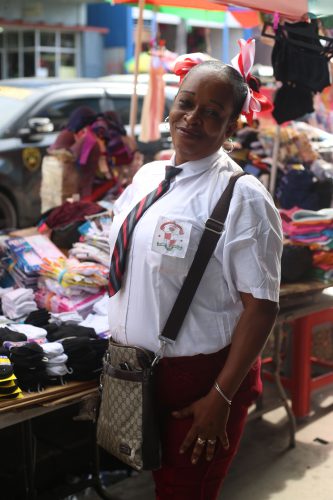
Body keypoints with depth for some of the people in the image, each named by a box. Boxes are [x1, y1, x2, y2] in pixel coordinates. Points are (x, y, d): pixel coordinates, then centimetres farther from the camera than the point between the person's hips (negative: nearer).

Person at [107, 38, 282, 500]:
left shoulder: (242, 197, -17)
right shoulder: (146, 175, 5)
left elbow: (261, 306, -19)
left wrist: (221, 398, -19)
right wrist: (119, 339, 15)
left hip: (199, 379, -6)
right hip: (135, 371, 6)